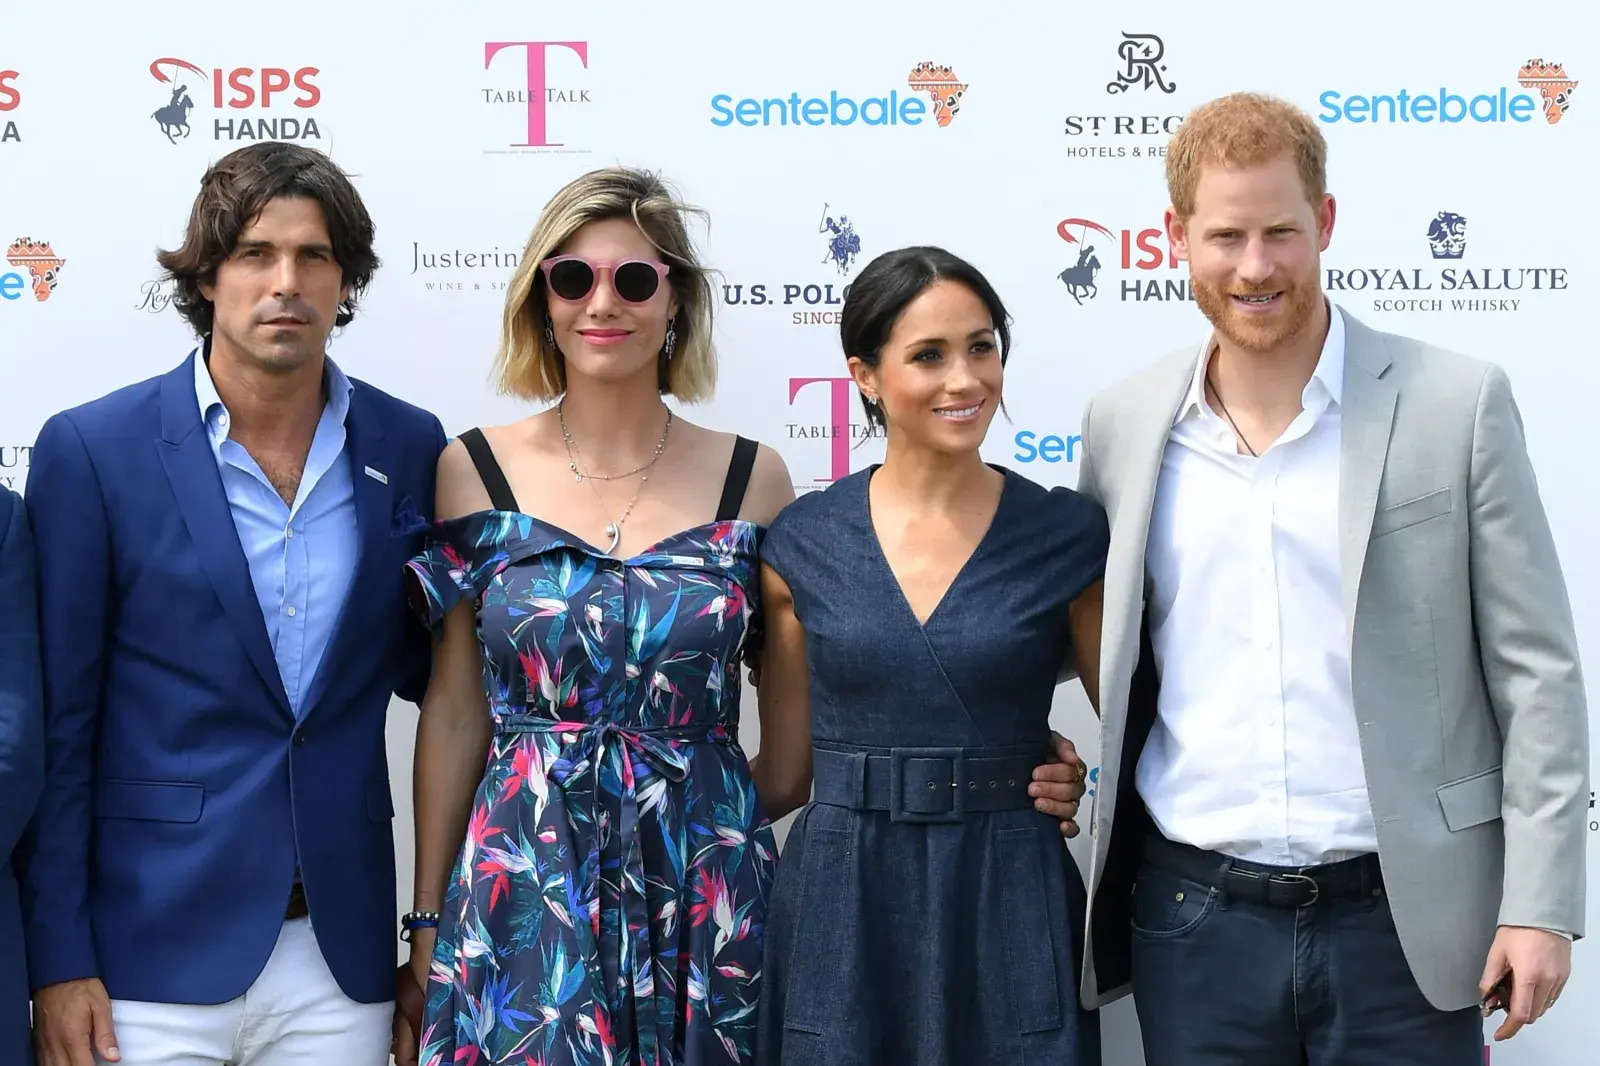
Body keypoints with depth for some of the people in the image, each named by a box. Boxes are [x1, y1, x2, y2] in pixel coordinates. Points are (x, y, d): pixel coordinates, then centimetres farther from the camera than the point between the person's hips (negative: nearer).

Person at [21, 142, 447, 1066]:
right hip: (152, 954, -2)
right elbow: (56, 722, -4)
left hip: (342, 954, 3)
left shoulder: (409, 447, 3)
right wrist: (58, 962, -6)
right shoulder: (93, 449, -6)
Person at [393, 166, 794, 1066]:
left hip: (705, 890, 1)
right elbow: (455, 713, 4)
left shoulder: (752, 478, 0)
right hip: (521, 889, 0)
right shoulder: (474, 471, 0)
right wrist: (427, 923, 5)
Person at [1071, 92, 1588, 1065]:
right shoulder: (1122, 423, 4)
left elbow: (1537, 673, -4)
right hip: (1195, 922, 2)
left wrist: (1540, 903, -8)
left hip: (1400, 920, -2)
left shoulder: (1457, 402, -4)